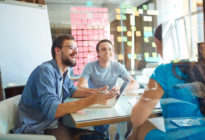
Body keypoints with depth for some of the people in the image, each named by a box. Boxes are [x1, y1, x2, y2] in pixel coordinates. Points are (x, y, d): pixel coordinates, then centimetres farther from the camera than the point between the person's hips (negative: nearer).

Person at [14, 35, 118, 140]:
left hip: (54, 121, 8)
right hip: (36, 129, -8)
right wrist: (92, 100, -33)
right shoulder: (45, 71, -22)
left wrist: (95, 92, -4)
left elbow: (73, 91, 15)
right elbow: (51, 110, -30)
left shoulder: (62, 71, 5)